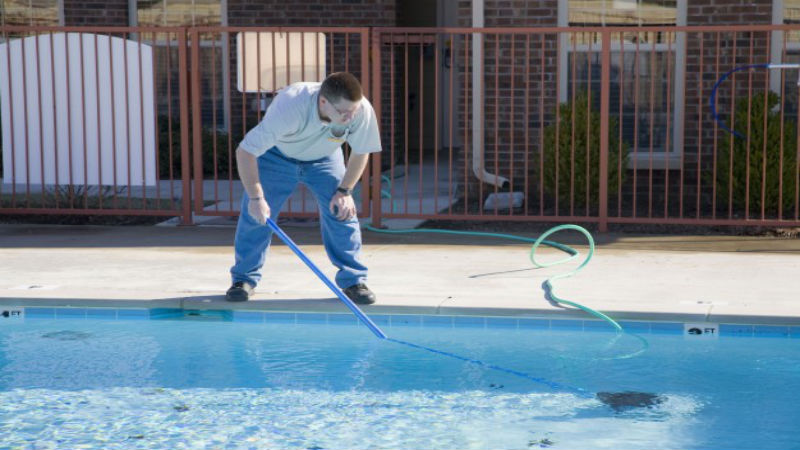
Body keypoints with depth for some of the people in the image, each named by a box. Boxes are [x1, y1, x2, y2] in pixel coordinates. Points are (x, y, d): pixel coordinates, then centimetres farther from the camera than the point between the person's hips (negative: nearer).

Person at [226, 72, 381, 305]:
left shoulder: (362, 110, -34)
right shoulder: (289, 108, -44)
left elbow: (361, 152, -11)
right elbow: (245, 152, -37)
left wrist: (345, 191, -13)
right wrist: (256, 197, -39)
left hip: (324, 158, 2)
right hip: (276, 156, -2)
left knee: (342, 212, -10)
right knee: (256, 214, -7)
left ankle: (353, 280, 1)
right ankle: (244, 278, 10)